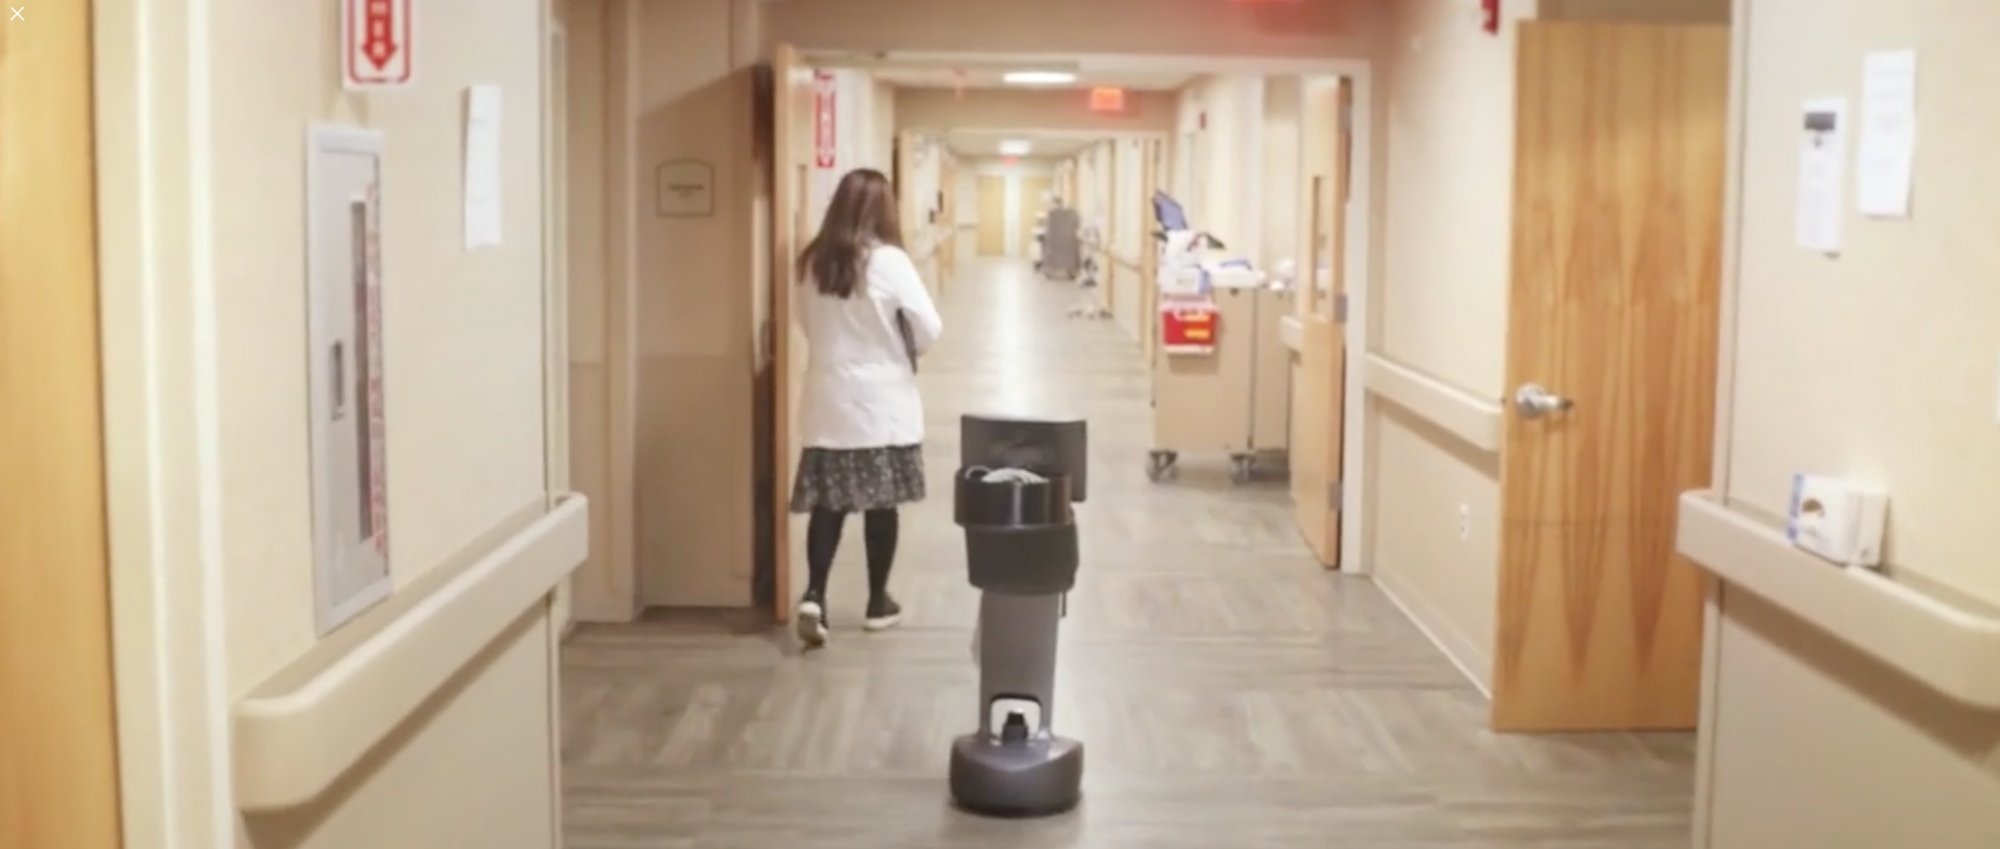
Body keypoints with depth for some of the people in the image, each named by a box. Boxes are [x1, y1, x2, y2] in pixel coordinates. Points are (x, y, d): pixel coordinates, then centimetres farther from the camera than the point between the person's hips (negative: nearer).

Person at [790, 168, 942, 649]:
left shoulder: (813, 262, 0)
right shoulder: (888, 261, -13)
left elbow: (803, 319, 14)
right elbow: (930, 329, -12)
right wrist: (906, 353, 8)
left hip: (828, 401, 4)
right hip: (883, 403, -3)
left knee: (828, 502, 7)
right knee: (881, 504, 8)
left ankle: (813, 596, -7)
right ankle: (878, 603, 17)